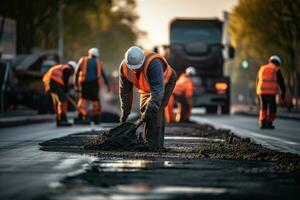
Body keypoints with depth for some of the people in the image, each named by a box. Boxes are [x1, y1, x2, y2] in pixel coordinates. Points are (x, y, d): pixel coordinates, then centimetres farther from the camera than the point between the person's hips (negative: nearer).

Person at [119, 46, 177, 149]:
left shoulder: (153, 63, -43)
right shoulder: (124, 67, -23)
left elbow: (158, 89, -48)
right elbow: (125, 90, -12)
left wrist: (150, 109, -53)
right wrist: (125, 111, -12)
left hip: (165, 82, -6)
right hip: (148, 86, 7)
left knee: (156, 110, -20)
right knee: (144, 109, 1)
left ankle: (154, 143, -19)